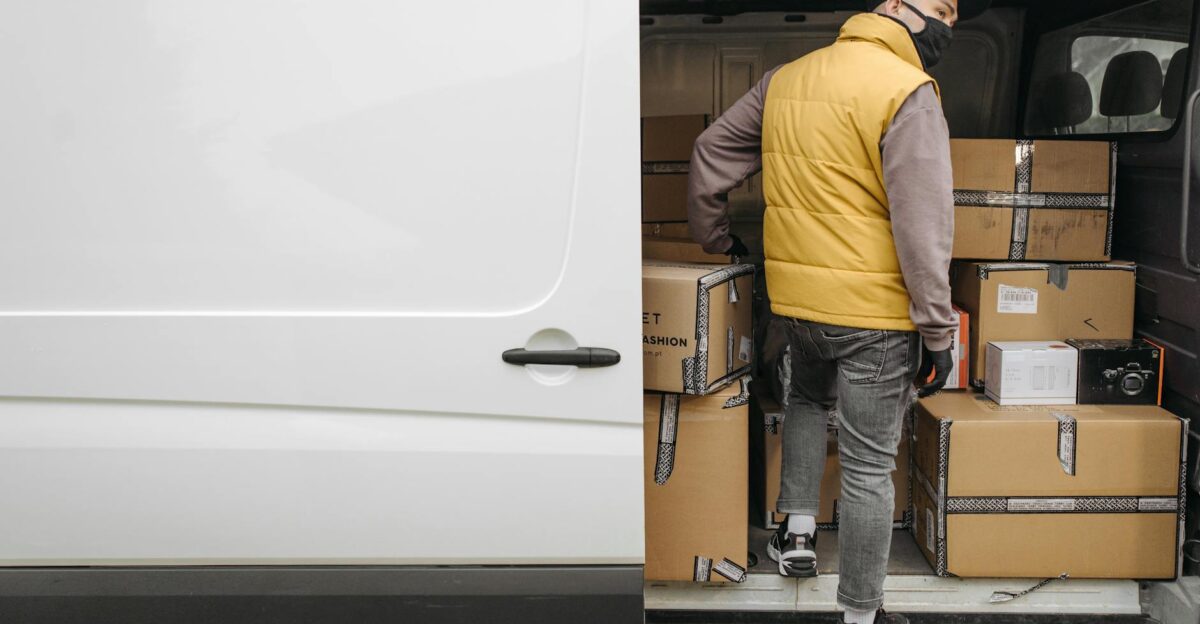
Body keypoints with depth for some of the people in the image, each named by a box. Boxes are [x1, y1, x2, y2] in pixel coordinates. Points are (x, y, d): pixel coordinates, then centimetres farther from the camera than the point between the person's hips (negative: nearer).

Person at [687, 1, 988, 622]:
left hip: (795, 297, 6)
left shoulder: (785, 78, 7)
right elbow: (923, 227, -18)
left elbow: (711, 152, 15)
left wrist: (713, 237, 28)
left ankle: (798, 530, 31)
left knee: (807, 399, 34)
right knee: (869, 466, 6)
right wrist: (937, 331, -12)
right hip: (873, 310, -6)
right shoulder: (908, 93, -14)